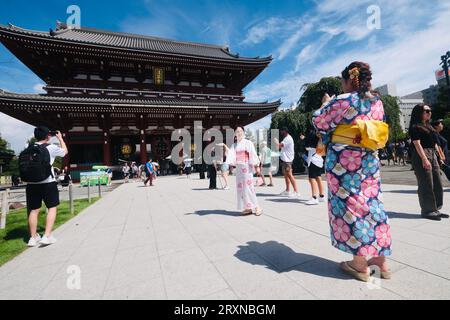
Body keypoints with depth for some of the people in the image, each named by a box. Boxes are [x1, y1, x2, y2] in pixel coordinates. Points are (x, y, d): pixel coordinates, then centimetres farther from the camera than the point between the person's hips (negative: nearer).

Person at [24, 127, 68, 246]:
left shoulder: (29, 148, 7)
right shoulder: (51, 147, -6)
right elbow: (65, 151, 12)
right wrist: (60, 138, 22)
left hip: (32, 183, 5)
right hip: (48, 183, -4)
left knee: (34, 210, 11)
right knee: (52, 207, 6)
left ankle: (33, 237, 17)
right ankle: (47, 236, -2)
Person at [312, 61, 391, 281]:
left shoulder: (342, 101, -12)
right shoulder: (377, 102, 9)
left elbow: (319, 122, -4)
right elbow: (380, 128, 20)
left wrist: (325, 104, 13)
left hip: (343, 161, -6)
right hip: (369, 161, 7)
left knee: (349, 205, 2)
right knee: (372, 204, 13)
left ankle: (360, 264, 12)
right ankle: (381, 260, 23)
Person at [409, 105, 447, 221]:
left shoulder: (429, 126, 20)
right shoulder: (415, 127, -6)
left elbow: (435, 143, 22)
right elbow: (417, 144, -14)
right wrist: (424, 159, -21)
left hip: (433, 156, 9)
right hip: (421, 156, -9)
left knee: (437, 184, 9)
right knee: (426, 184, -6)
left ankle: (435, 209, 18)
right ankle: (427, 210, 2)